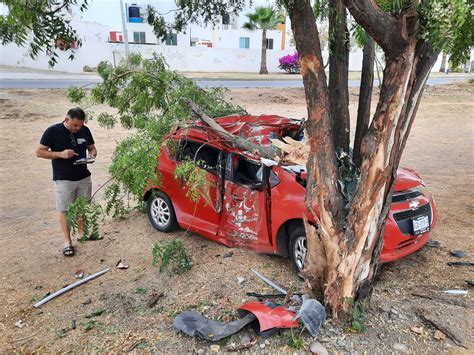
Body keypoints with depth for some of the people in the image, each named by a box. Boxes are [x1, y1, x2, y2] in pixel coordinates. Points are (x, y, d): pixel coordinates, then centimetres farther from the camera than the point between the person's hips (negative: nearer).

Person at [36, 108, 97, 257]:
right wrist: (60, 154, -23)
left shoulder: (85, 131, -2)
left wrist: (92, 155, -13)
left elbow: (92, 148, 11)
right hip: (64, 179, -3)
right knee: (65, 210, 5)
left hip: (84, 177, 4)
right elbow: (39, 152, -8)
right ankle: (67, 242, 17)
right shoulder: (53, 131, -13)